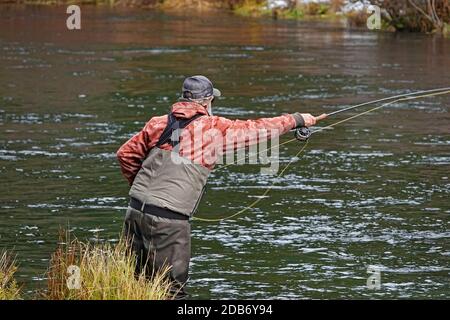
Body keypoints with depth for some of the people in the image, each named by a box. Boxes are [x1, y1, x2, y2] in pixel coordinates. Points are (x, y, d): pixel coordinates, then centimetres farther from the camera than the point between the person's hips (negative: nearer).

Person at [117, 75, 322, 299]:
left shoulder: (159, 123, 11)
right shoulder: (214, 129, -3)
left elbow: (126, 154, 17)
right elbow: (258, 129, 7)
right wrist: (297, 120, 21)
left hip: (136, 211, 6)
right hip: (168, 221, -6)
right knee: (173, 290, 0)